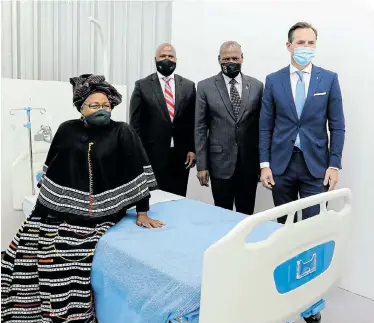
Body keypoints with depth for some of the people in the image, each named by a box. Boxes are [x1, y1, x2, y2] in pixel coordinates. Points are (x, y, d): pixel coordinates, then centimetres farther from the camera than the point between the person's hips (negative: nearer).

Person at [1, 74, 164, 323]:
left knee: (76, 255, -23)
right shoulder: (67, 130, 8)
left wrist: (142, 213, -8)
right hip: (59, 206, 4)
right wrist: (43, 202, 14)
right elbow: (52, 169, 15)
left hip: (100, 213, -3)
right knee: (28, 247, -8)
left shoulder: (122, 133, -2)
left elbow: (138, 172, -5)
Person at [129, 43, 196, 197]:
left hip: (181, 156, 2)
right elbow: (135, 123, -1)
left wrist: (192, 149, 0)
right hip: (152, 155, -2)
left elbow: (194, 121, 7)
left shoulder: (188, 86, 7)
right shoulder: (142, 86, 1)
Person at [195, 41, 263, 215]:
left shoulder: (257, 86, 5)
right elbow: (200, 128, -1)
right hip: (220, 162, -1)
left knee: (246, 215, 11)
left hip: (250, 162, 2)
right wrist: (201, 165, -5)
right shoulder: (205, 87, 0)